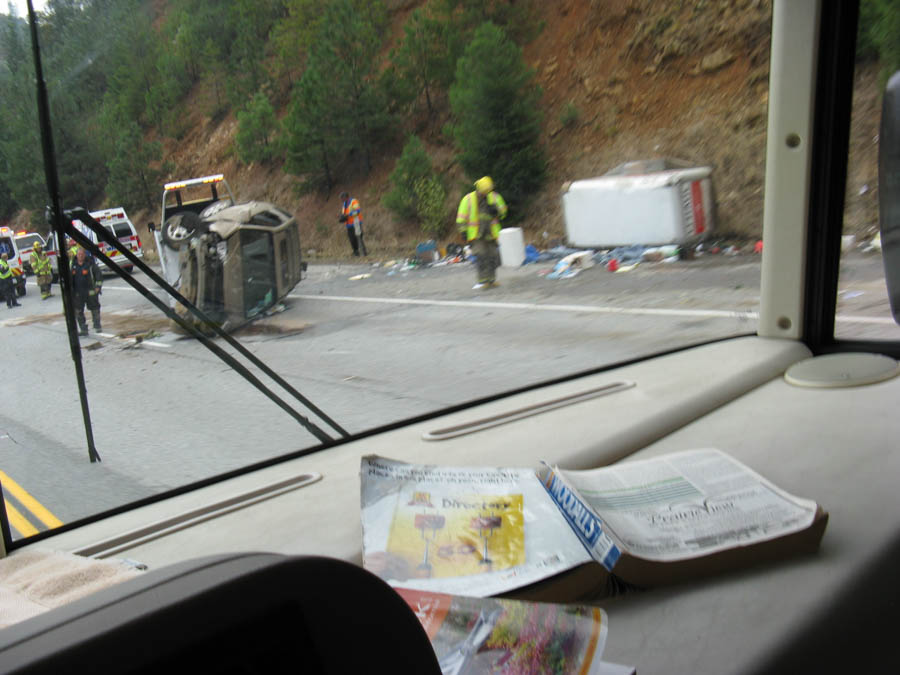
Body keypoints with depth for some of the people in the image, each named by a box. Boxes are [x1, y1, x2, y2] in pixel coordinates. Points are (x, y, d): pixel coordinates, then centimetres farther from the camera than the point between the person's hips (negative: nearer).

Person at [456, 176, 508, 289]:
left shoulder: (495, 197, 3)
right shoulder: (468, 199, -4)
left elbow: (502, 212, 10)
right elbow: (461, 217, -1)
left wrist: (495, 210, -11)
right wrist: (463, 231, -6)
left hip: (491, 233, 3)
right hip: (476, 234, -3)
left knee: (492, 256, 6)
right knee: (480, 256, -12)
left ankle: (491, 279, 18)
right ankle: (483, 280, -11)